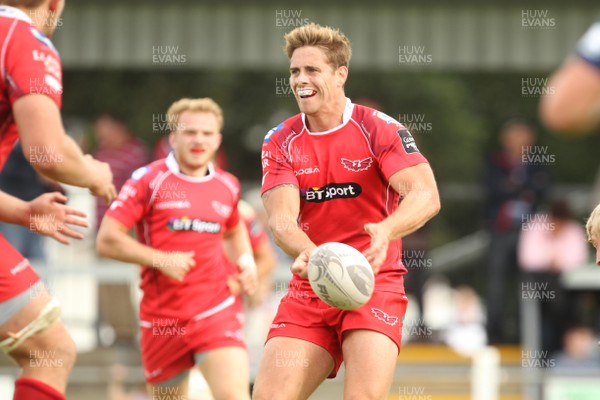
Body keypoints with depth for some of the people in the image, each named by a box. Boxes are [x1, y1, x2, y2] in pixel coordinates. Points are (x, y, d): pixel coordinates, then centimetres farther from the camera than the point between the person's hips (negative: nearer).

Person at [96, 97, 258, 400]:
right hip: (162, 317, -2)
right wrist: (161, 259, -18)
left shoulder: (227, 186, 9)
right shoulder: (148, 180, -5)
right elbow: (106, 240, -9)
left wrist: (245, 261, 10)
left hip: (215, 314, 2)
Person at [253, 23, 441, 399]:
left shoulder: (379, 129, -6)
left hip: (374, 284, -4)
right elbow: (281, 219, -7)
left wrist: (386, 230, -40)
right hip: (308, 291, 4)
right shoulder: (281, 142, 5)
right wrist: (308, 254, -31)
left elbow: (426, 196, -18)